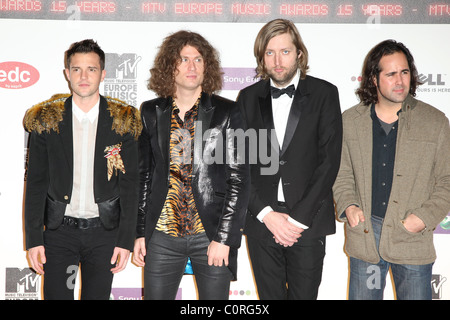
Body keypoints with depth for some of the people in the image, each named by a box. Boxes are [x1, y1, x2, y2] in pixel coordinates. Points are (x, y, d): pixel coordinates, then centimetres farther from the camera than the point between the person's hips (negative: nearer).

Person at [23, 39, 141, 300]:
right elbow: (36, 182, 2)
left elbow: (130, 184, -1)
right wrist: (34, 238, -2)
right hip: (59, 231, 0)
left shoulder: (123, 121, -1)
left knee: (98, 295, 9)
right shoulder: (45, 119, 1)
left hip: (104, 231, 0)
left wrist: (126, 240, -5)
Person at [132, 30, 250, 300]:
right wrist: (140, 233, 6)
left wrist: (224, 237, -9)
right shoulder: (151, 113, 6)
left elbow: (239, 179, -4)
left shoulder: (227, 113, -2)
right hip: (162, 237, 2)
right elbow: (144, 175, 10)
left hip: (211, 235, -2)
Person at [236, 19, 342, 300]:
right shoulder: (249, 98, 6)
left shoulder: (324, 94, -1)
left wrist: (298, 218, -11)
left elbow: (330, 160, -6)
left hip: (308, 222, -2)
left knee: (304, 294, 8)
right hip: (261, 222, 2)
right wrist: (266, 214, -8)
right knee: (270, 296, 13)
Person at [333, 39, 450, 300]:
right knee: (362, 295, 14)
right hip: (363, 234, 2)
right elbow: (341, 171, 12)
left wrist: (425, 216, -10)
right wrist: (348, 204, -5)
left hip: (413, 239, -1)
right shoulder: (350, 121, 4)